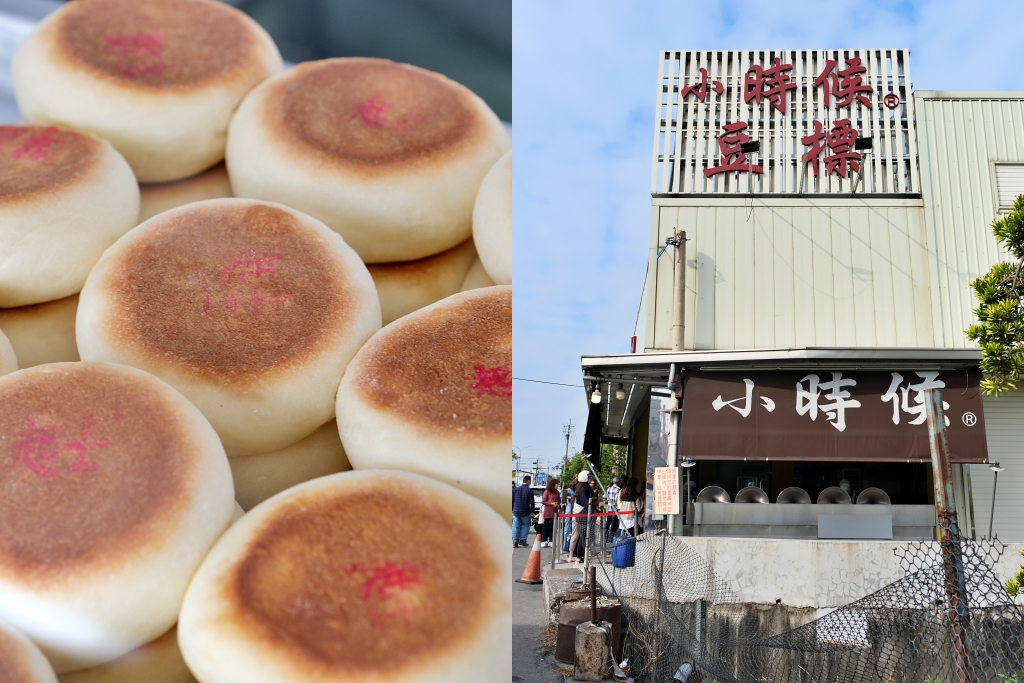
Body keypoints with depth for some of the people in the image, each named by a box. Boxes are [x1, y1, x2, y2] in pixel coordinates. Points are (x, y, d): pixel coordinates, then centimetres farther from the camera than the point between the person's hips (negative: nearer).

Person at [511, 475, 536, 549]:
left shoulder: (515, 489, 4)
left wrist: (512, 509, 15)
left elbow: (512, 500, 7)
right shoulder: (529, 490, -8)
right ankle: (522, 540, 7)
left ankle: (515, 542, -1)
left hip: (516, 511, 3)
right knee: (525, 525, 12)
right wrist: (532, 511, 1)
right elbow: (532, 502, -8)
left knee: (516, 527, 6)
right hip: (525, 512, -3)